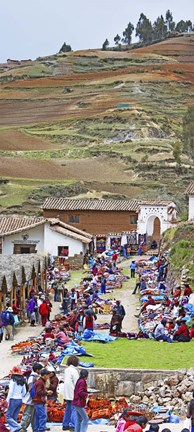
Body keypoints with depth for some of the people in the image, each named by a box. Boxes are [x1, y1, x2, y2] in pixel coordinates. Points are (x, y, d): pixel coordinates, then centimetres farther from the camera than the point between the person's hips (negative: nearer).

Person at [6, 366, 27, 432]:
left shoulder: (13, 380, -13)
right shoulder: (22, 381, 8)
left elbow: (11, 391, -14)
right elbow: (24, 392, 12)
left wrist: (8, 400, -7)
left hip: (14, 400, -7)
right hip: (20, 400, 7)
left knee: (8, 416, 0)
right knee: (14, 417, 12)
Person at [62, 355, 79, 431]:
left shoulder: (66, 370, 11)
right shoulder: (74, 370, -15)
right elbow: (76, 383, -15)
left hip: (67, 393, 9)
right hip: (73, 393, -9)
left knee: (68, 409, 16)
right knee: (74, 409, -6)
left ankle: (65, 425, 20)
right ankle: (72, 425, -10)